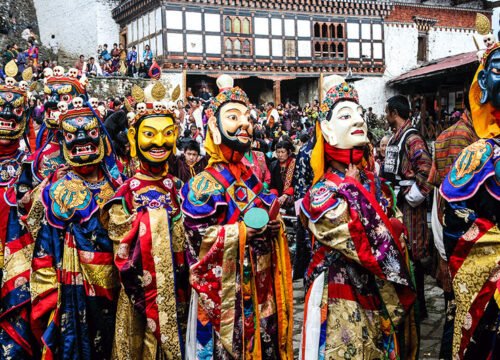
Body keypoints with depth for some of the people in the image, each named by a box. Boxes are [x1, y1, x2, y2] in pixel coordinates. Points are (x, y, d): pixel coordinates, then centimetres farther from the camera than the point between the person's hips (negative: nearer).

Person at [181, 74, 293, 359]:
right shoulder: (205, 184, -10)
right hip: (226, 286, -7)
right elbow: (197, 235, -15)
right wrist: (242, 230, -20)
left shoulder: (252, 179, 12)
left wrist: (273, 227, 0)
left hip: (259, 283, 7)